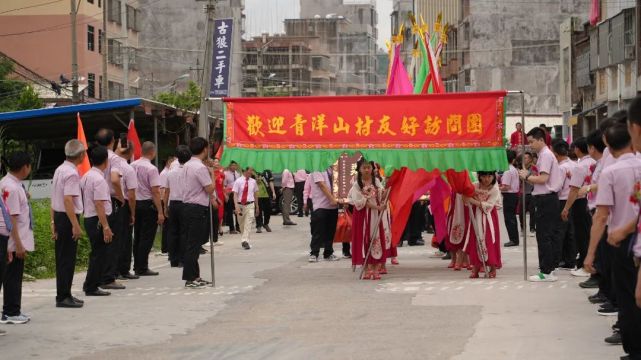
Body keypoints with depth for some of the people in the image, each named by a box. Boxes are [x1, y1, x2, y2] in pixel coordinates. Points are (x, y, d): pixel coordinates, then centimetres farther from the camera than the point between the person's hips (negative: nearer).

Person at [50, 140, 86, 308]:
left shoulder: (60, 170, 12)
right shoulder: (72, 173, -17)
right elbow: (68, 200, -24)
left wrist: (54, 221, 21)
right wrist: (75, 225, -24)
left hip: (59, 216, 9)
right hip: (68, 218, -9)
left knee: (62, 258, 14)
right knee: (67, 259, -5)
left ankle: (64, 295, 21)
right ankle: (63, 297, -2)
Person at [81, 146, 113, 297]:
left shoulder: (86, 176, 11)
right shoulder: (99, 179, -18)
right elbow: (99, 205, -23)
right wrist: (106, 227, -23)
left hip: (88, 218, 9)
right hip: (98, 220, -9)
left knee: (97, 252, 19)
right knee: (99, 253, -1)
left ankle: (90, 285, 26)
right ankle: (92, 287, 3)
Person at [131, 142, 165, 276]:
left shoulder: (132, 166, 3)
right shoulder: (151, 169, -16)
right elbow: (155, 192, -18)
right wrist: (160, 212, -15)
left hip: (135, 203, 7)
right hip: (148, 204, -7)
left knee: (137, 236, 15)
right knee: (147, 238, 0)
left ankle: (137, 267, 20)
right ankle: (142, 268, 1)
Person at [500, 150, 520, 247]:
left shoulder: (507, 171, -17)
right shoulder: (515, 170, 11)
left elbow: (506, 187, -22)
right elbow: (518, 183, 20)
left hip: (509, 195, -9)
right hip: (515, 194, 9)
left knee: (508, 218, -5)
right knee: (512, 217, 14)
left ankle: (513, 240, -7)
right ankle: (515, 239, 17)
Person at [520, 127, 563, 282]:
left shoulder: (545, 155, -12)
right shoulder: (546, 154, 19)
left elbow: (543, 178, -21)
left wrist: (527, 177, -9)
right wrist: (529, 176, 4)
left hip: (546, 199, -10)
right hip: (549, 199, 10)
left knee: (544, 236, -9)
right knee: (549, 235, 11)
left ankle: (546, 272, -8)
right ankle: (549, 269, 14)